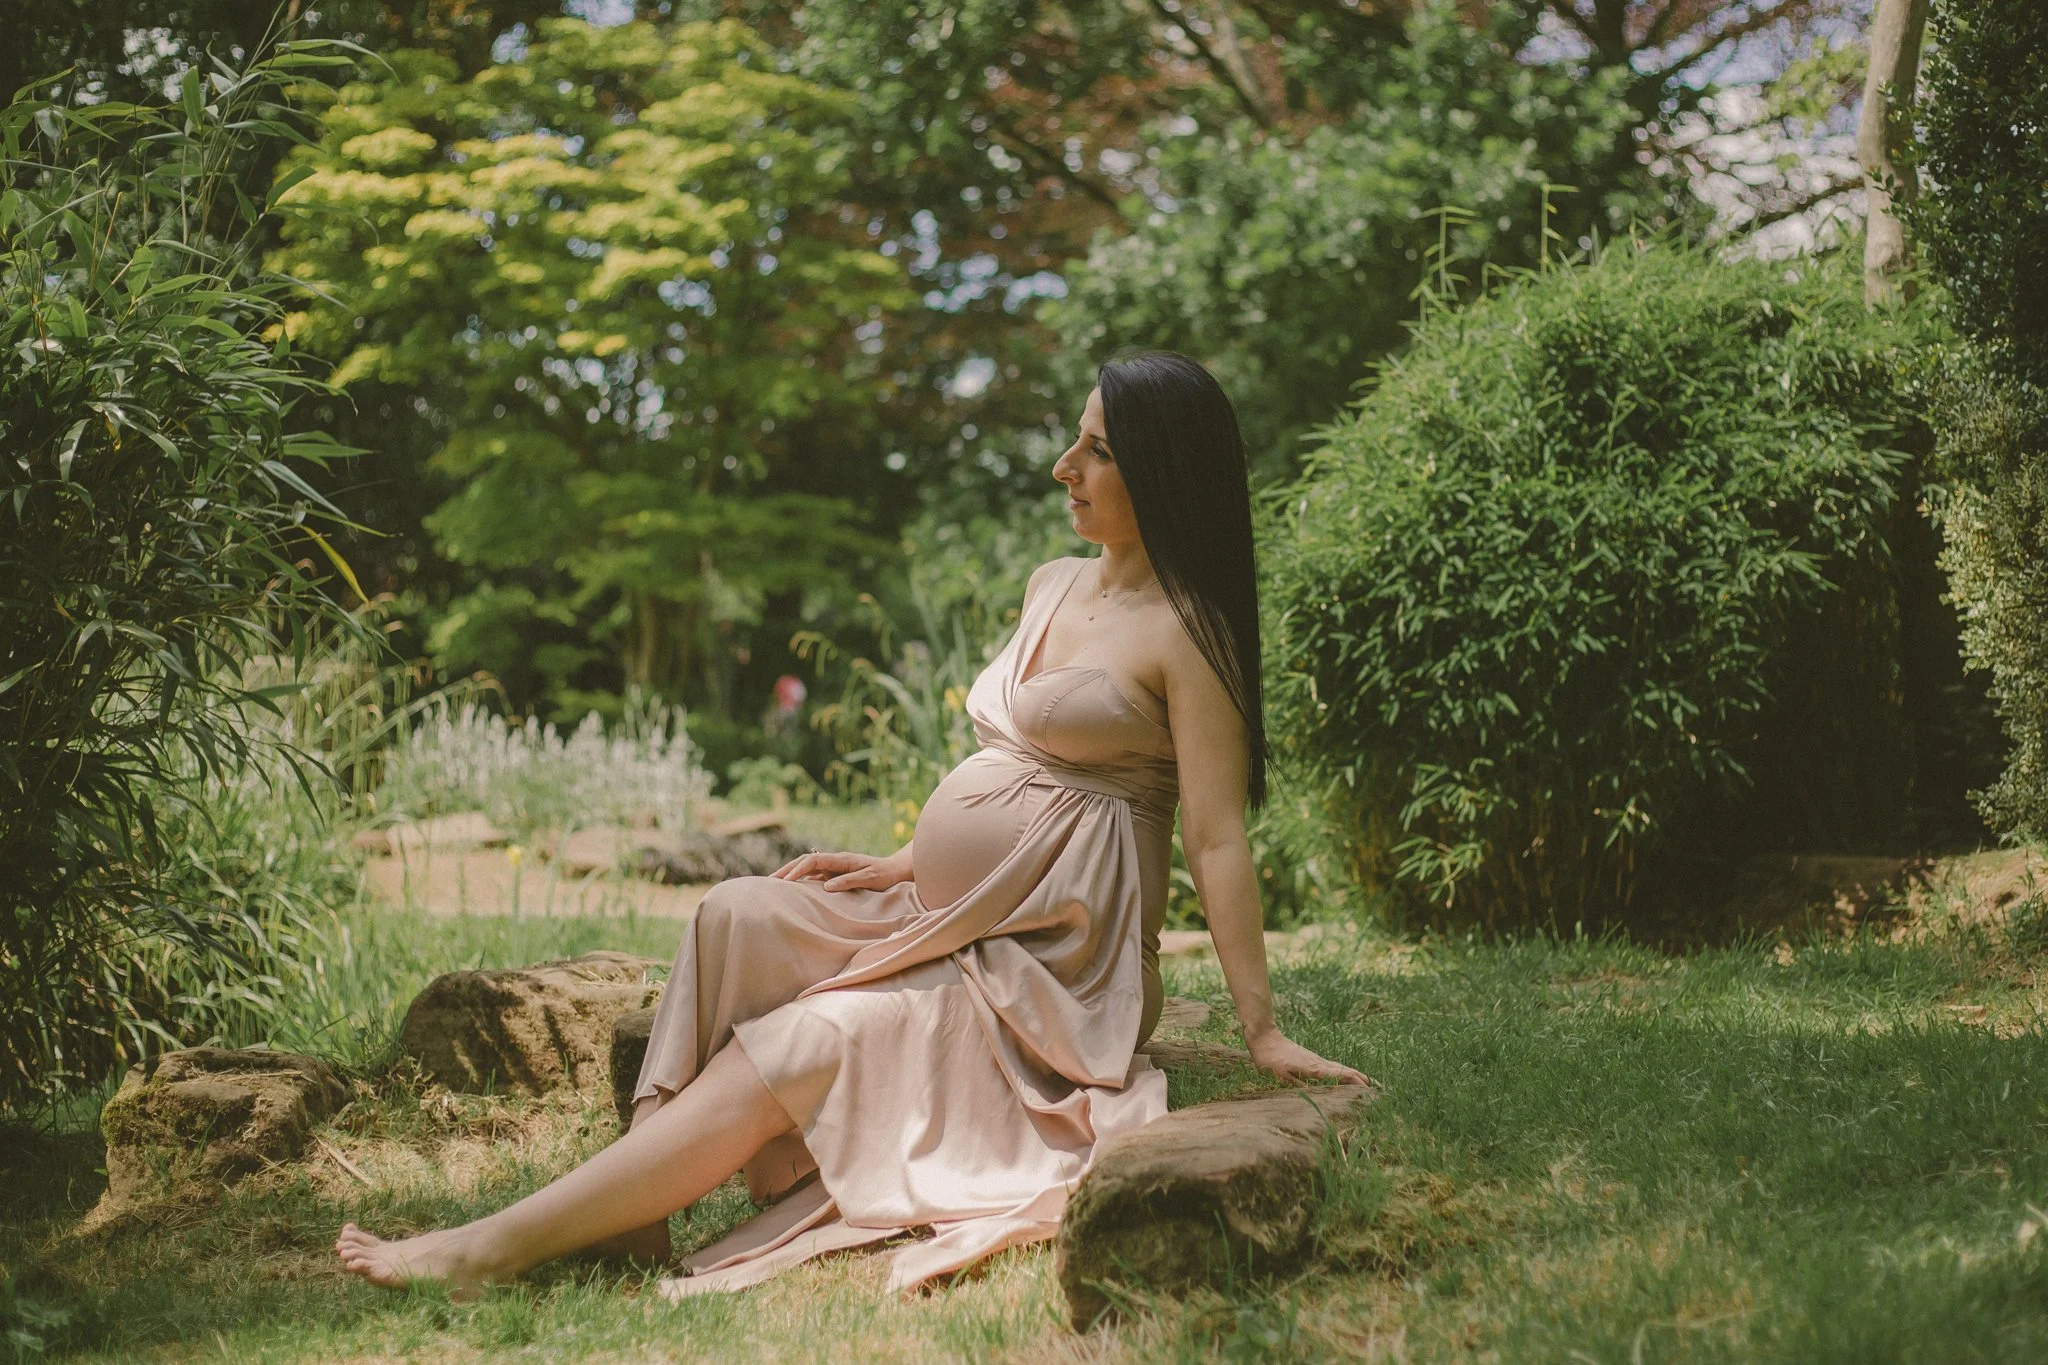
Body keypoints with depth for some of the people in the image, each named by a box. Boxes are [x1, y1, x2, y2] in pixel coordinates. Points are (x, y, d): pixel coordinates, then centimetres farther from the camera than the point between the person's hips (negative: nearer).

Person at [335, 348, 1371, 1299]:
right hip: (945, 918, 8)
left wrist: (1264, 1032, -16)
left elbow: (1217, 840, -14)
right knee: (738, 916, -14)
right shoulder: (1052, 587, 15)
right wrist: (905, 866, 11)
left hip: (1052, 959, -8)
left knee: (791, 1053, -22)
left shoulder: (1182, 633, -11)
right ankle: (635, 1207, -21)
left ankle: (493, 1249, -22)